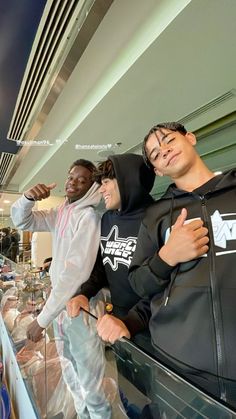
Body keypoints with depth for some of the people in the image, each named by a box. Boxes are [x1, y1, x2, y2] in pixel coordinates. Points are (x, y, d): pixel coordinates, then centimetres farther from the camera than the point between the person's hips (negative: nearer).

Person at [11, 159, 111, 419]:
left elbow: (75, 272, -26)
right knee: (70, 375, 26)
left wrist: (42, 318, -21)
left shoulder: (88, 217, -20)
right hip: (60, 304, 8)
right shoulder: (58, 213, 5)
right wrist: (28, 197, -14)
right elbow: (20, 221, 7)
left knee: (90, 382, 12)